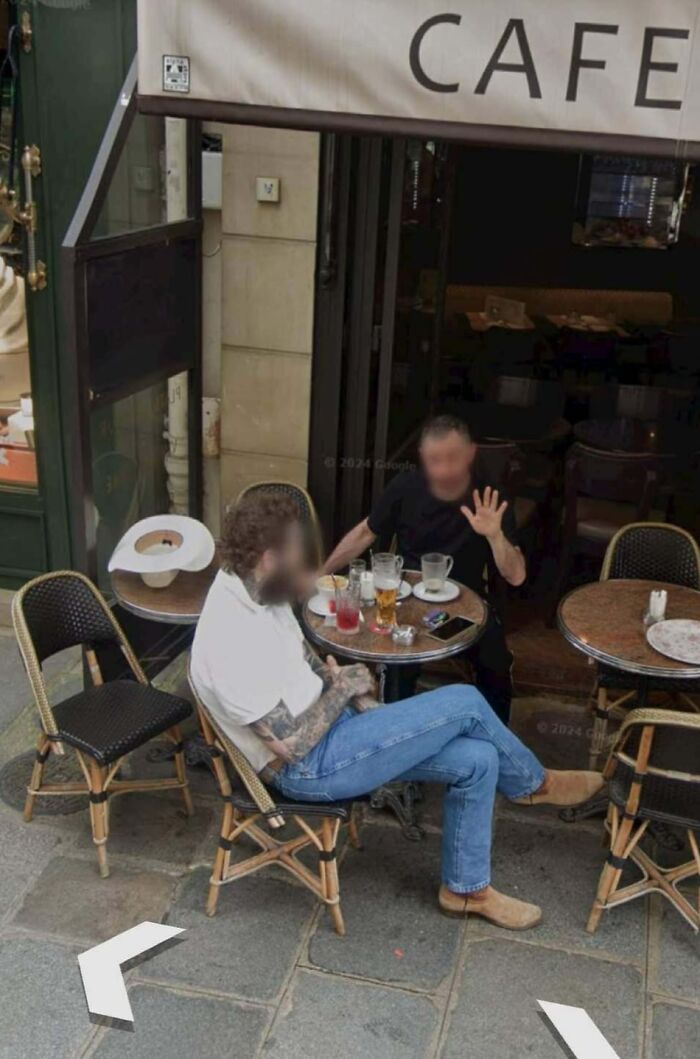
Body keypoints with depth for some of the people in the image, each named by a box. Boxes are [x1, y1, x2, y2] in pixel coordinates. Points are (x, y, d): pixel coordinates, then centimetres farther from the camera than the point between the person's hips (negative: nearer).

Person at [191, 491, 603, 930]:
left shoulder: (255, 589, -2)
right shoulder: (231, 643, -30)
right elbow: (291, 744, -25)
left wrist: (362, 702, 1)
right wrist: (344, 688, -12)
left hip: (330, 726, 9)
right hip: (309, 766, -9)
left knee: (476, 759, -1)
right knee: (465, 703, -12)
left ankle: (467, 889, 19)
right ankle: (534, 783, 18)